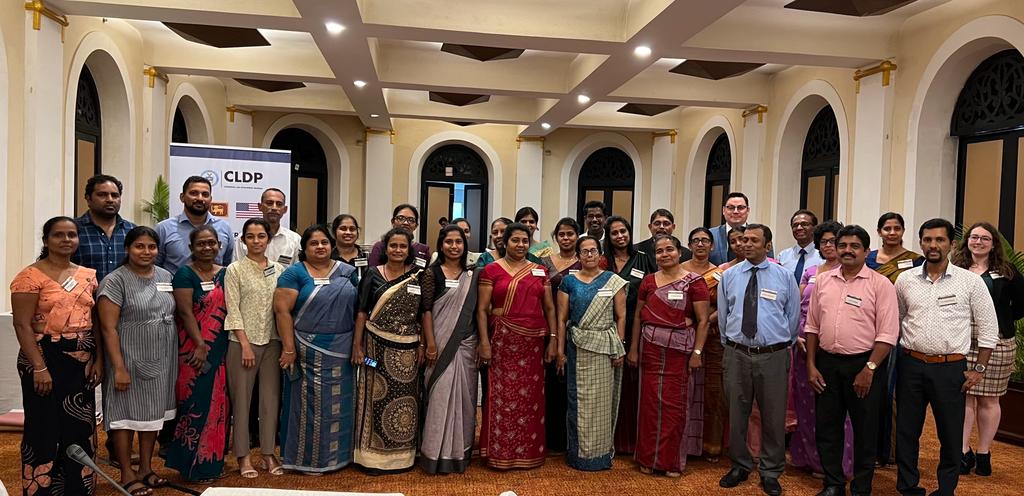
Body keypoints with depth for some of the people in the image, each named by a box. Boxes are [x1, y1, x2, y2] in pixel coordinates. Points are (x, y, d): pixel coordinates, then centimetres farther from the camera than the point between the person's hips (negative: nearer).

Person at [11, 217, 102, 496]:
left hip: (82, 360, 5)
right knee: (47, 428, 2)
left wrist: (99, 359, 3)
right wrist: (39, 367, -17)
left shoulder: (88, 276, 9)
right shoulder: (31, 276, -7)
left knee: (81, 427, 11)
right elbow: (22, 325, -12)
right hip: (46, 358, -5)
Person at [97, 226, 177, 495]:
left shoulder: (165, 276, 8)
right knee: (127, 414, 4)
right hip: (130, 360, -6)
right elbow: (109, 329, -14)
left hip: (161, 360, 6)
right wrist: (119, 367, -18)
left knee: (153, 413, 14)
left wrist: (176, 356, 9)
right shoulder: (115, 281, -11)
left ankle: (146, 469, 27)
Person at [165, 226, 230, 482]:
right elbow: (185, 311, -12)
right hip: (194, 349, -5)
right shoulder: (185, 274, -5)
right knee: (196, 404, -3)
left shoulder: (225, 274, 10)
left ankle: (213, 460, 22)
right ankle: (195, 465, 9)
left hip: (220, 350, 5)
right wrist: (200, 345, -18)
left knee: (218, 403, 9)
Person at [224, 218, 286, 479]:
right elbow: (233, 310, -6)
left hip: (273, 342, 3)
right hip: (243, 342, -3)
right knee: (241, 399, 4)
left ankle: (268, 453, 19)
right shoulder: (235, 269, -2)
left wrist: (288, 345, -1)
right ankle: (243, 456, 14)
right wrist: (245, 345, -11)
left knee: (271, 398, 7)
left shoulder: (278, 269, 7)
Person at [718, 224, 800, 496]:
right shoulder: (729, 276, 6)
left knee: (774, 417, 7)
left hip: (773, 355, -1)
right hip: (737, 354, 2)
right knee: (736, 414, 10)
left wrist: (783, 345, 10)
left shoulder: (785, 276, 2)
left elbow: (793, 316, 9)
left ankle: (770, 472, 23)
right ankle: (740, 465, 28)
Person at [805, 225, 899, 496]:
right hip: (827, 363, 4)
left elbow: (888, 334, -10)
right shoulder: (822, 280, 7)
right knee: (826, 428, 11)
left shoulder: (880, 284, -6)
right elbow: (812, 326, 11)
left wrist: (869, 369, -14)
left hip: (864, 364, -4)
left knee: (865, 431, 8)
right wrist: (811, 365, 5)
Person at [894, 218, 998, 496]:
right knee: (906, 431, 9)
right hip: (911, 366, 2)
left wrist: (979, 369, -2)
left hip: (951, 368, -2)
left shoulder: (971, 281, -3)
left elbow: (988, 328, 1)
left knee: (951, 436, 7)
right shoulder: (905, 280, 4)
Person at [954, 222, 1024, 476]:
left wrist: (1002, 320, 2)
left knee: (989, 399, 6)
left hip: (996, 343, -1)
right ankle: (964, 452, 9)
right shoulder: (955, 270, 6)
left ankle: (984, 453, 17)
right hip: (962, 343, 1)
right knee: (964, 396, 0)